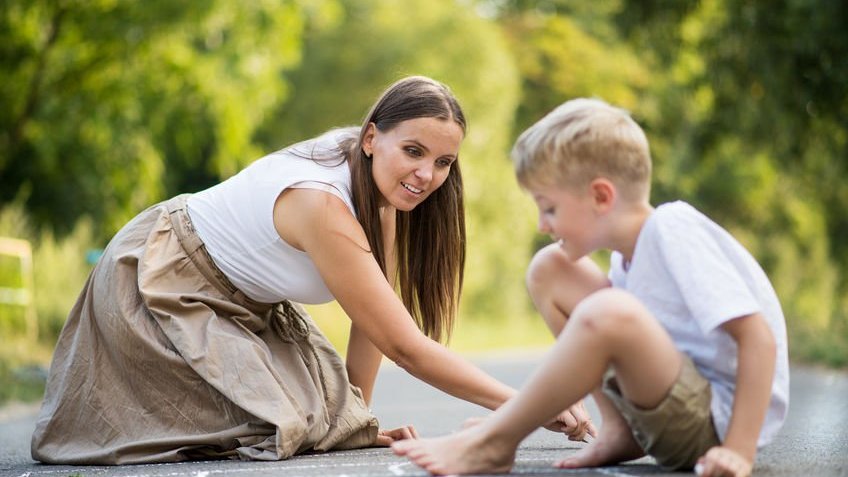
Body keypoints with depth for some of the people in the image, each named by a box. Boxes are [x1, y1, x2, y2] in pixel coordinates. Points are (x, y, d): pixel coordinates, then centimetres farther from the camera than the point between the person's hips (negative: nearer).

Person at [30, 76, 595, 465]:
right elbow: (404, 346, -35)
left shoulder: (378, 186, -10)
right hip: (155, 284, -8)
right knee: (278, 423, -15)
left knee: (315, 410, -2)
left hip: (240, 303, 8)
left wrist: (357, 412, -9)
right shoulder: (322, 203, -36)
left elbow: (376, 313, -4)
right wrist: (527, 404, -32)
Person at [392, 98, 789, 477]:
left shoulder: (674, 232, -18)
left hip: (720, 422, -9)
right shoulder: (630, 252, 6)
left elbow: (759, 337, -23)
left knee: (608, 313, -37)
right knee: (548, 269, 5)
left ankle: (493, 443, -18)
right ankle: (619, 429, 1)